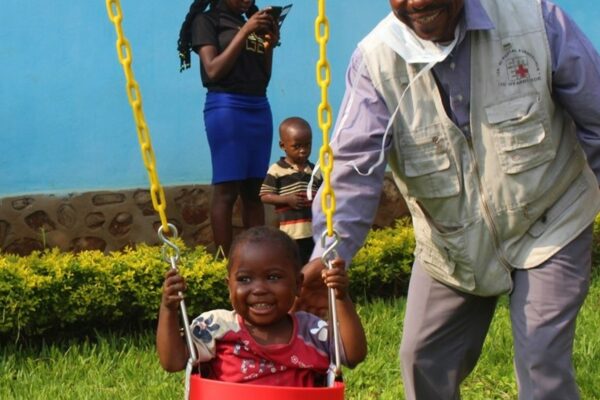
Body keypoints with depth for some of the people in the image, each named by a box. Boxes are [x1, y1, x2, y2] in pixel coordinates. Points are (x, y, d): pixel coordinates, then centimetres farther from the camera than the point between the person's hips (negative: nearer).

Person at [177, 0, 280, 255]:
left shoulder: (253, 24, 18)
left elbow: (263, 78, 17)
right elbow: (213, 70, -10)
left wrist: (270, 45, 1)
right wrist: (244, 32, -12)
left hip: (260, 108, 6)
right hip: (227, 107, -6)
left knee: (253, 191, 5)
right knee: (226, 191, -8)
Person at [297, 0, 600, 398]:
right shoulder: (375, 60, -17)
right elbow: (354, 165, -24)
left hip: (548, 223, -2)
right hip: (451, 242, 2)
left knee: (543, 362, -10)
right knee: (423, 362, 8)